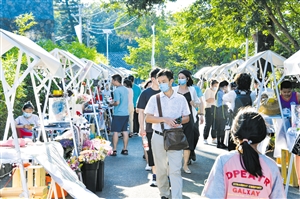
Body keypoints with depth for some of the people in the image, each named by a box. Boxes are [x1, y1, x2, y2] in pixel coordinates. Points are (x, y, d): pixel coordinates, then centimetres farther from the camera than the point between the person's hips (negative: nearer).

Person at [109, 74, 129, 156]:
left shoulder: (117, 90, -14)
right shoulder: (125, 89, 10)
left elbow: (117, 103, -19)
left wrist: (111, 104, 0)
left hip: (118, 114, -7)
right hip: (126, 113, 7)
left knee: (115, 132, -1)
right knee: (125, 131, 11)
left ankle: (114, 150, 2)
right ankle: (125, 149, 16)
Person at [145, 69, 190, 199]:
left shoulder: (181, 99, 5)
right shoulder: (154, 98, 2)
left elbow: (187, 117, 10)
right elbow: (148, 118, -3)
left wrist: (180, 121, -13)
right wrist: (165, 119, -16)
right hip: (158, 137, 1)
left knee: (175, 170, -7)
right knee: (161, 169, 10)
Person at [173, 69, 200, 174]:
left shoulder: (192, 89, 8)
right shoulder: (174, 90, 2)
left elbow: (198, 101, 17)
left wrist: (195, 103, -5)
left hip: (189, 118, 2)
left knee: (188, 142, 5)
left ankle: (185, 164, 17)